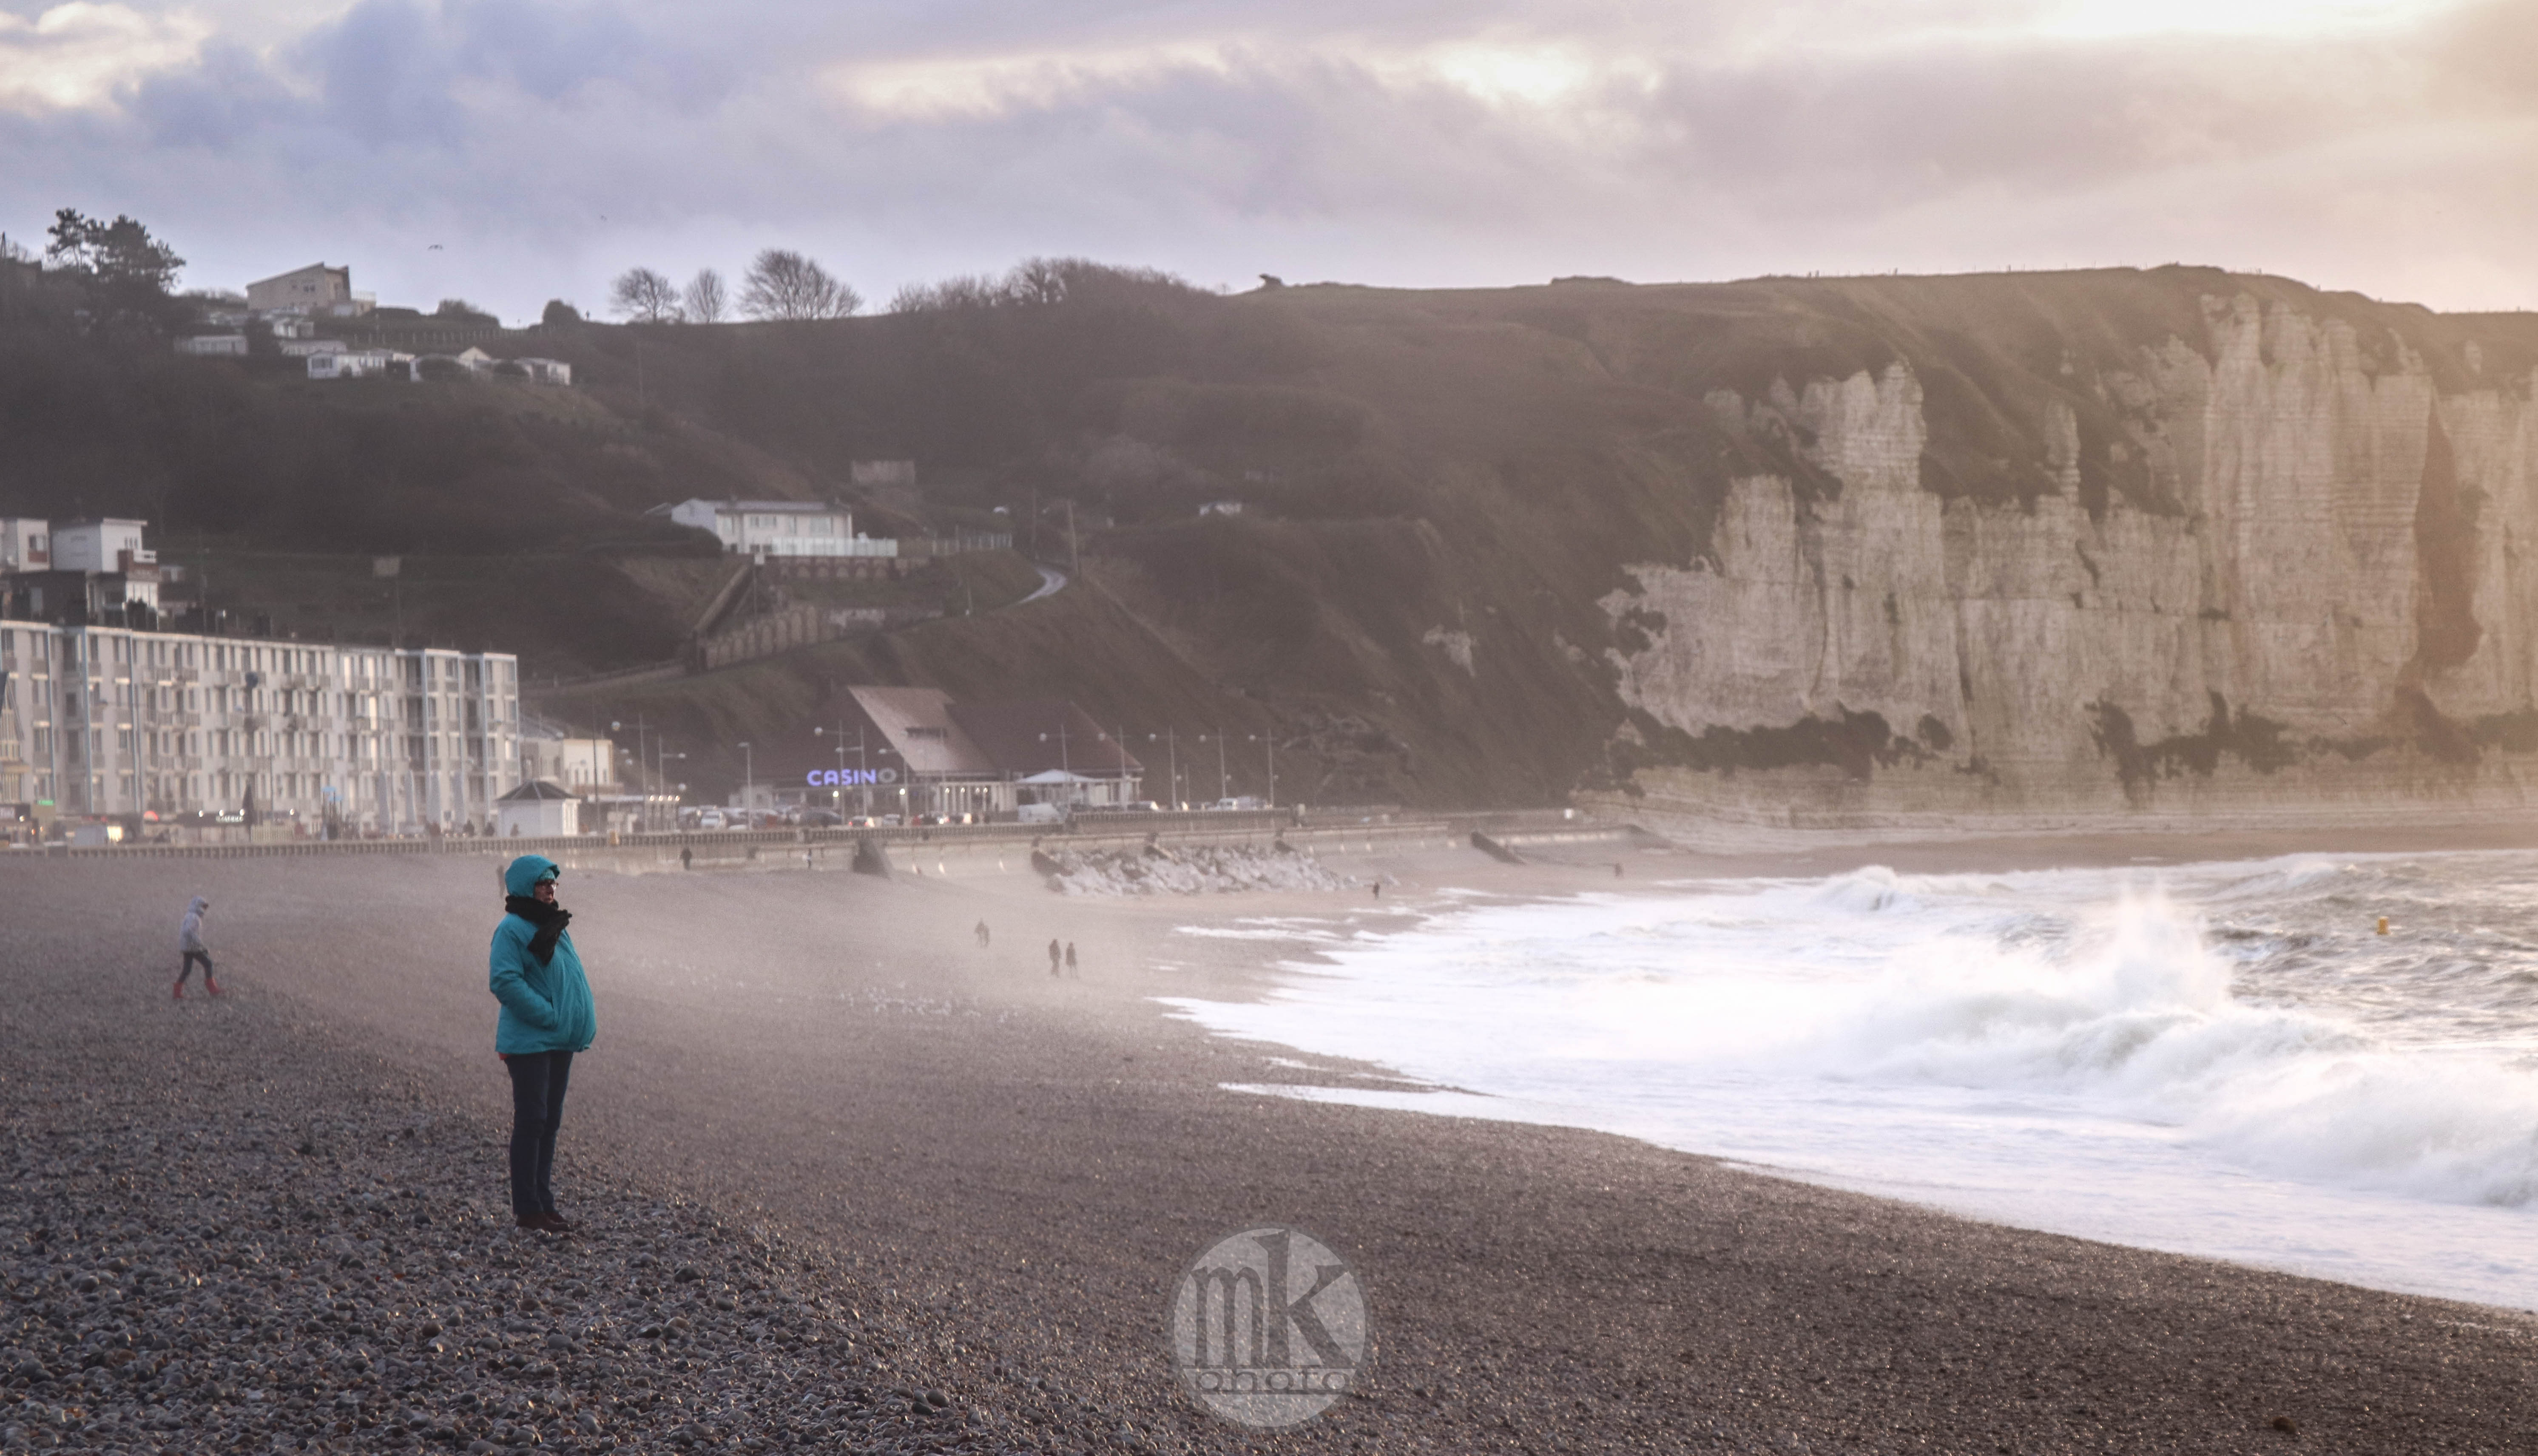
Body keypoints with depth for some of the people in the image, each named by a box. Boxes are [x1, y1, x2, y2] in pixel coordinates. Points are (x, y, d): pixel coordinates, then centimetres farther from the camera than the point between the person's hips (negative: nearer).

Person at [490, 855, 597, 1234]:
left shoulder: (556, 926, 15)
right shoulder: (512, 929, -12)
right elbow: (506, 983, -21)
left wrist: (583, 1023, 8)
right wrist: (548, 1015, -21)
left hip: (560, 1042, 8)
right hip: (529, 1042, -8)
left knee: (550, 1121, 12)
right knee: (531, 1122, -6)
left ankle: (543, 1201, 20)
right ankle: (527, 1208, -1)